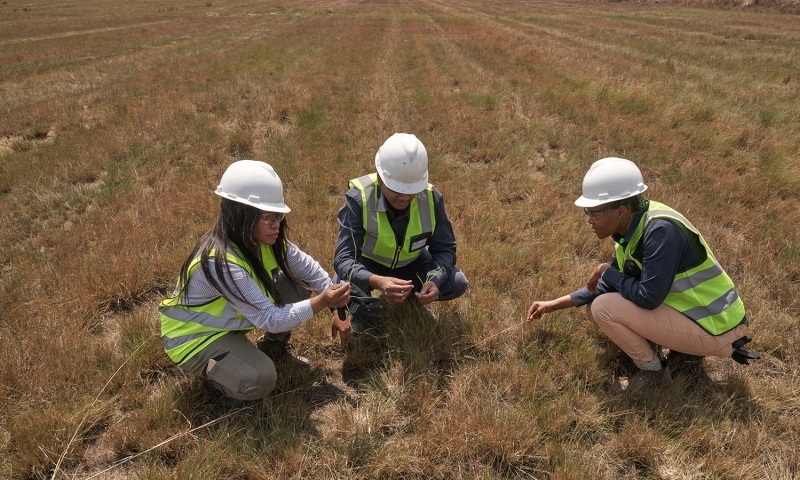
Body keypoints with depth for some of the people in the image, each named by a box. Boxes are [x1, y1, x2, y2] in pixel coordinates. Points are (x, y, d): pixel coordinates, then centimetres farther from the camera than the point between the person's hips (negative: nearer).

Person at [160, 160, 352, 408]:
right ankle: (214, 373, 1)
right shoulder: (221, 262, -36)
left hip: (229, 321, 8)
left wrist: (337, 309, -12)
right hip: (194, 336, -8)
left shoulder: (261, 239, -13)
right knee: (260, 379, -32)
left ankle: (272, 346, 13)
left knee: (299, 284, -8)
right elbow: (270, 319, -33)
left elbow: (308, 267, -4)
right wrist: (322, 302, -39)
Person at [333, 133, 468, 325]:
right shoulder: (358, 198, -34)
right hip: (367, 262, -3)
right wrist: (376, 281, -59)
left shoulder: (431, 198, -24)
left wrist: (434, 280, -38)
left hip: (410, 263, 3)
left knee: (458, 283, -17)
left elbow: (445, 249, -15)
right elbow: (344, 258, -38)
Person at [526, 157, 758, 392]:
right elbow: (610, 288, 8)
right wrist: (556, 303, 6)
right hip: (691, 310, 9)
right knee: (595, 304, 9)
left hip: (714, 326, -9)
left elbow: (648, 298, -29)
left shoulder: (661, 230, -28)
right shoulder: (631, 227, -1)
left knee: (603, 308, -19)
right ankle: (686, 344, 12)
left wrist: (608, 272, -13)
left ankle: (654, 373, 3)